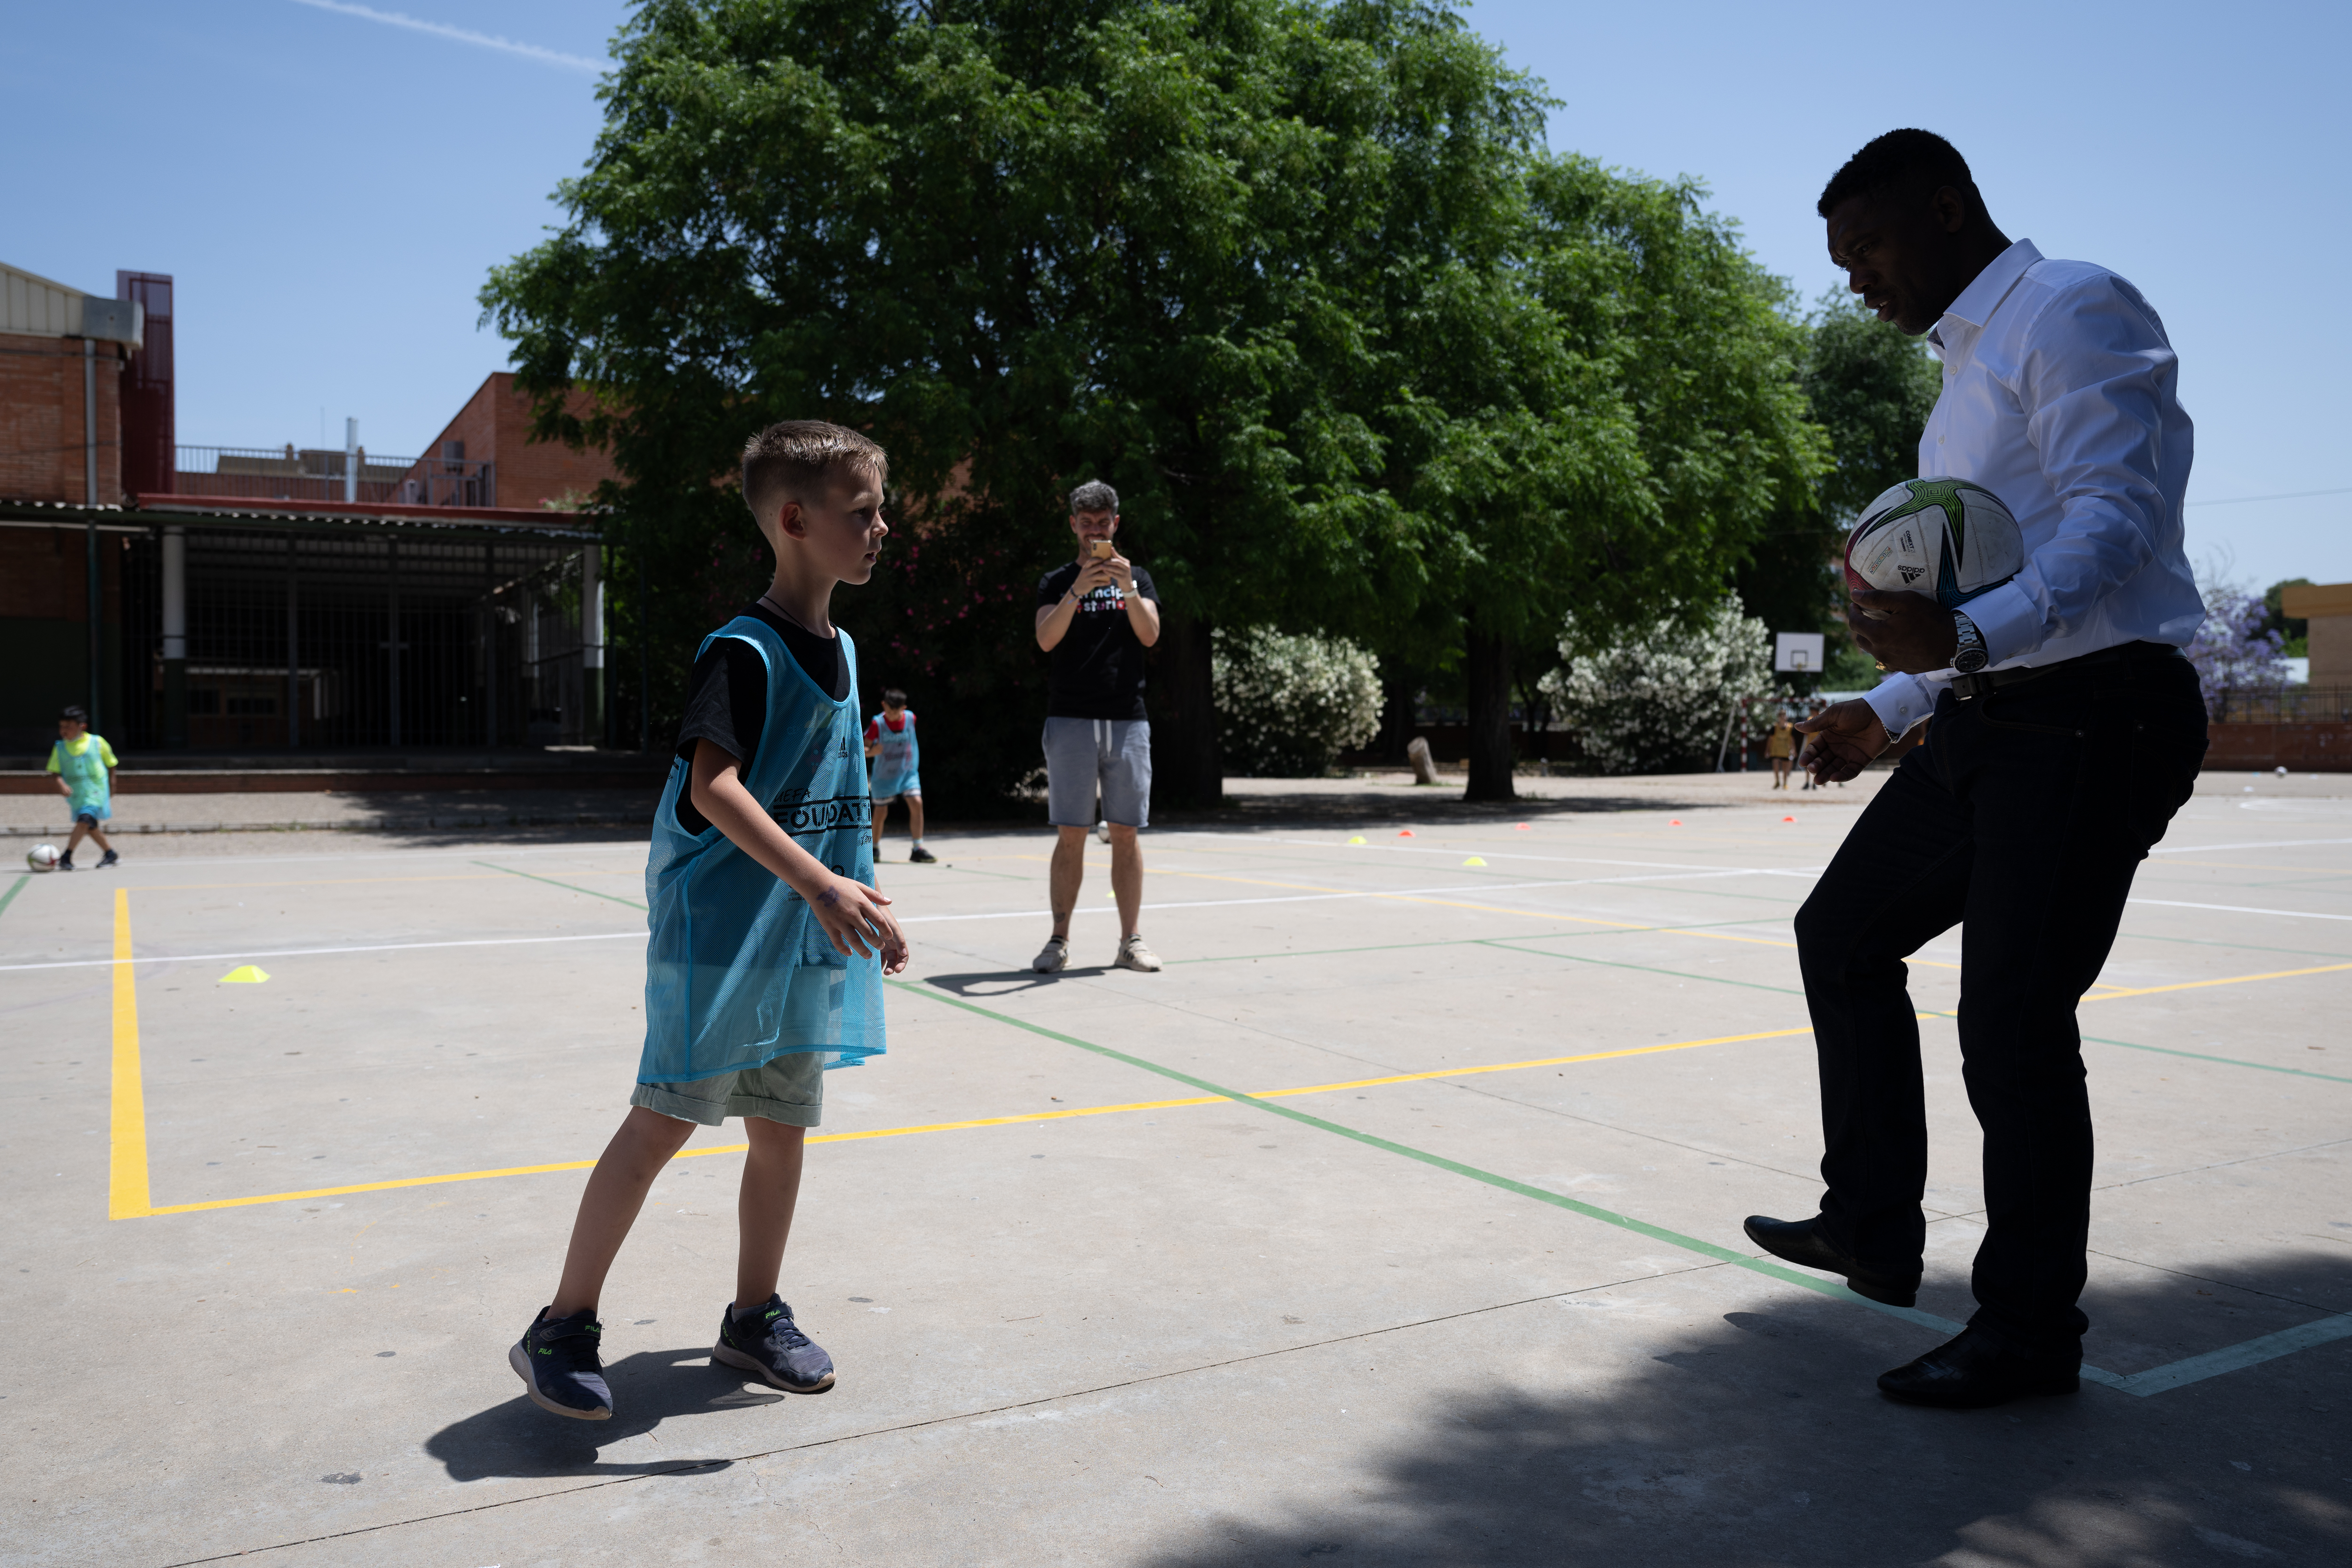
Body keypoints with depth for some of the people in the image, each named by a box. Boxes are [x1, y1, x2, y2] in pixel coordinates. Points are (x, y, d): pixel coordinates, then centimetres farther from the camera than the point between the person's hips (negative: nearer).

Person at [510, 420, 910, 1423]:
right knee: (665, 1120, -3)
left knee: (782, 1127, 13)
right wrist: (815, 882, -34)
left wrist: (866, 906, 21)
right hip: (721, 933, -8)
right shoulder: (743, 651, -14)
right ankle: (563, 1329, 10)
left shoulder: (839, 652, 12)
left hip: (805, 942, 8)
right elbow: (713, 787, -26)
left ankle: (754, 1317, 27)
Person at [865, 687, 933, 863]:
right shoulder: (877, 724, -15)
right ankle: (875, 847, 30)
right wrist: (872, 751, -30)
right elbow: (864, 748, -9)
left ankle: (918, 849, -11)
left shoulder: (910, 719, -7)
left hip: (908, 771, 2)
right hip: (884, 774, -2)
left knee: (917, 803, -16)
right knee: (881, 812, 5)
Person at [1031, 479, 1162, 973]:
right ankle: (1059, 941, 3)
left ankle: (1130, 941, 8)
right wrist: (1078, 590, -20)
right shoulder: (1056, 582, 9)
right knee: (1070, 835, -2)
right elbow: (1046, 639, -7)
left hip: (1128, 719, 2)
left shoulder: (1137, 577, 14)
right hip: (1071, 719, -1)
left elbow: (1150, 634, -2)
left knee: (1126, 833, 3)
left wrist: (1127, 588, -17)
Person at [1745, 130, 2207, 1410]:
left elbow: (2118, 512, -22)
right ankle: (1873, 1234, 24)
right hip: (1994, 719, 10)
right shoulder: (1971, 363, 22)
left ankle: (2030, 1330, 9)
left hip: (2093, 718, -10)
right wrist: (1894, 708, 25)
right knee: (1843, 932, 13)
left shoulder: (2073, 310, -8)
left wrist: (1967, 637, -37)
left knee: (2013, 1018, -8)